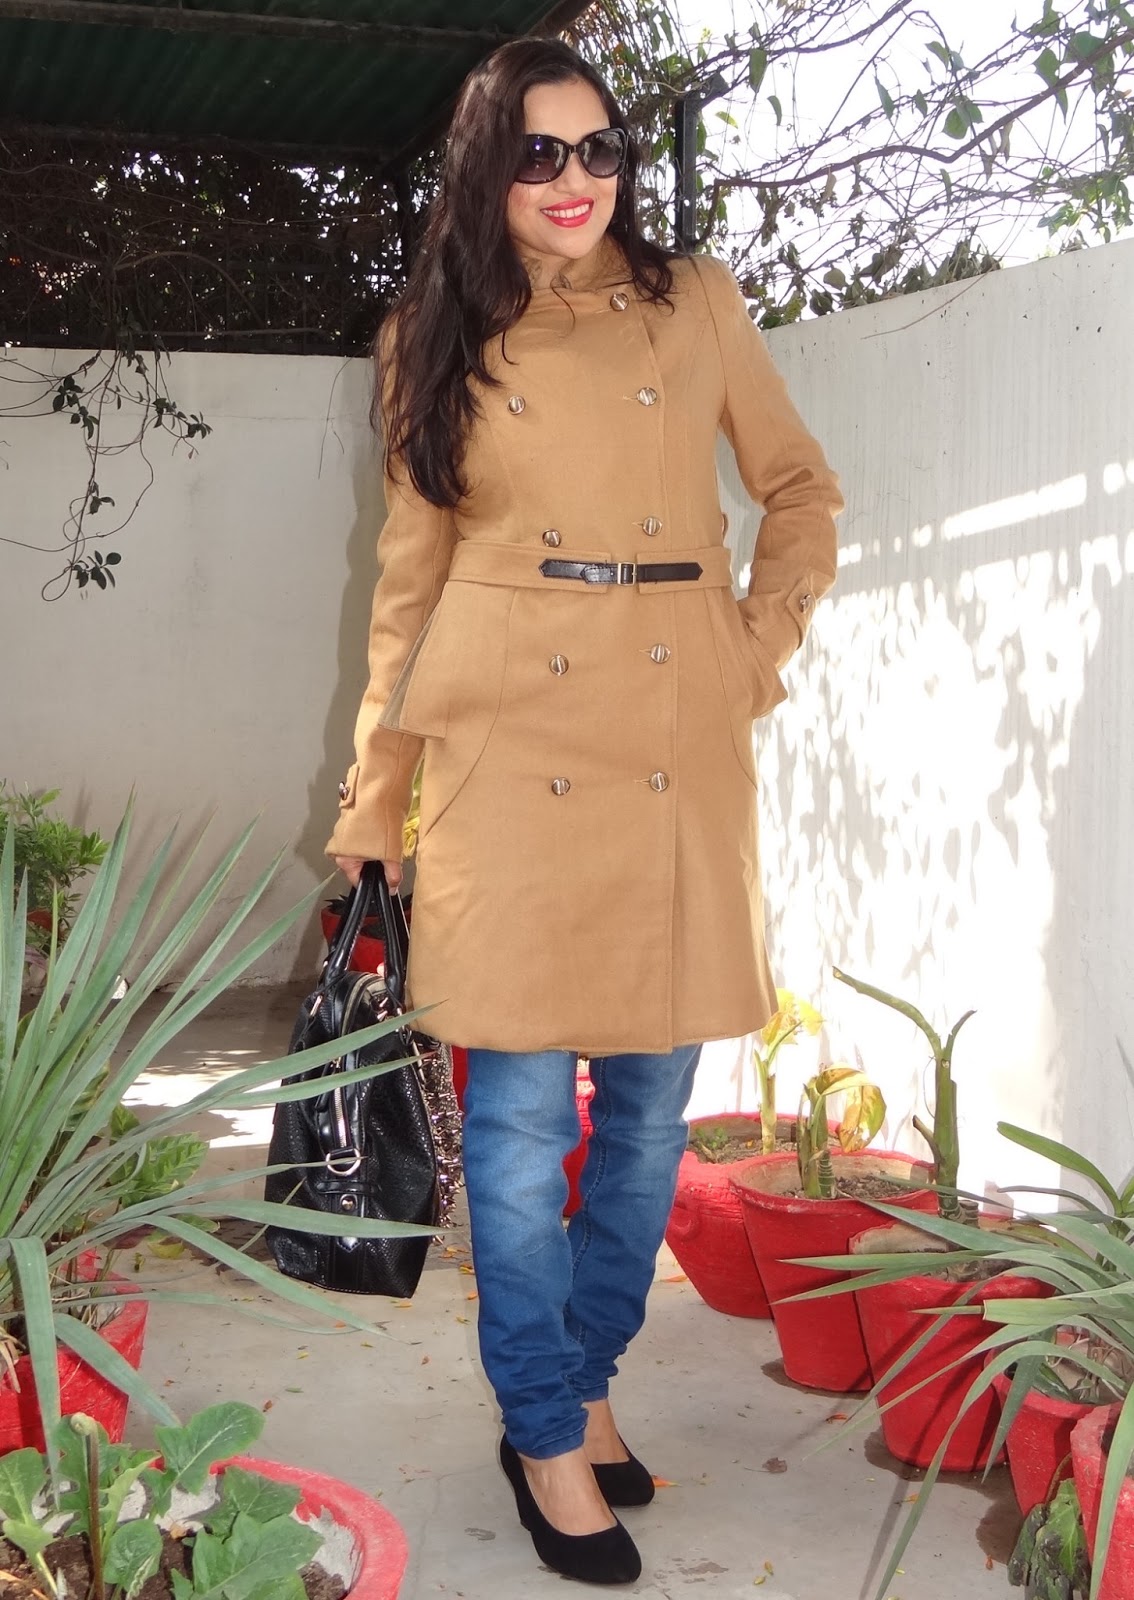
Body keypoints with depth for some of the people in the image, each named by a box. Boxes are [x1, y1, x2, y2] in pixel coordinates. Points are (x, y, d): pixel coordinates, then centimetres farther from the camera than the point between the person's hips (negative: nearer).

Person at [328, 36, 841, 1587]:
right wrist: (373, 804, 8)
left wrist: (766, 642, 4)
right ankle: (549, 1435, 15)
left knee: (652, 1100, 7)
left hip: (679, 746, 2)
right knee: (522, 1109, -2)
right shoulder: (437, 341, 9)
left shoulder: (698, 302, 10)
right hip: (509, 747, -1)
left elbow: (801, 491, 18)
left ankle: (582, 1381, 27)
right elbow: (410, 575, 10)